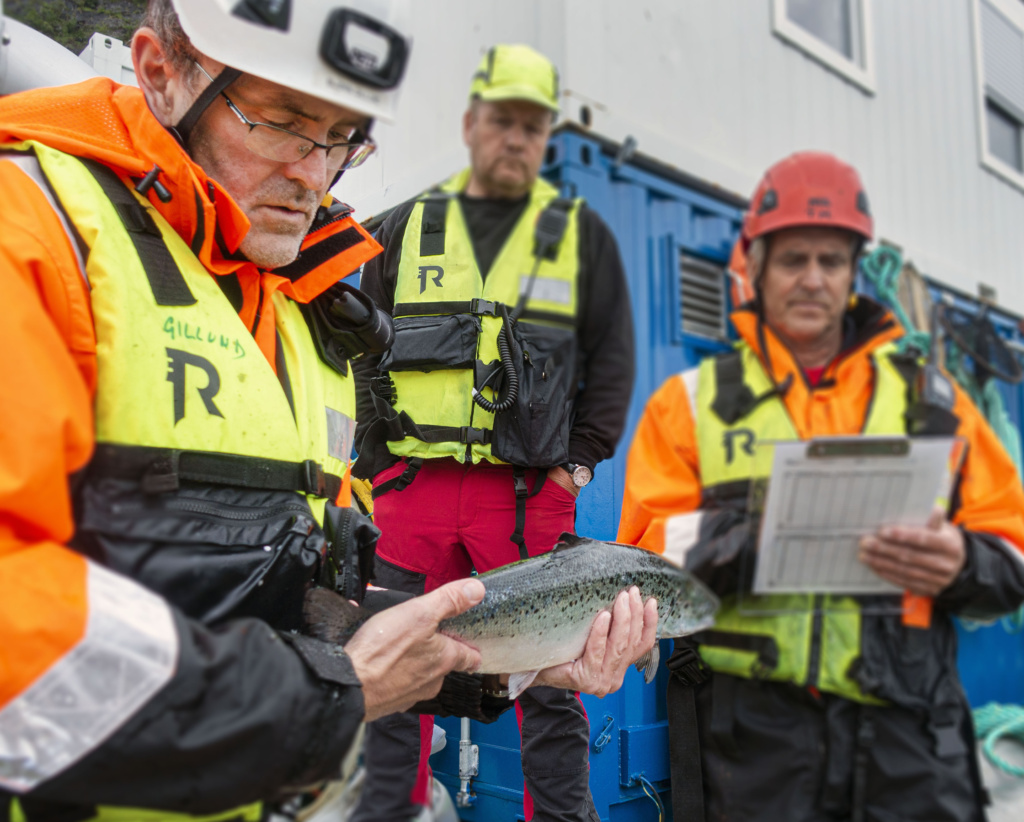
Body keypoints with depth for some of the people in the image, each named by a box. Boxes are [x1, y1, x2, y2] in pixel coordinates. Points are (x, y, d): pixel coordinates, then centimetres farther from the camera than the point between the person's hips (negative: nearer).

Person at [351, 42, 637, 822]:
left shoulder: (580, 232, 11)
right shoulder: (408, 227, 14)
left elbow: (612, 357, 10)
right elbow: (365, 351, 14)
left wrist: (581, 461, 0)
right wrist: (376, 458, 5)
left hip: (532, 489, -1)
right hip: (412, 484, 2)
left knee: (549, 678, 4)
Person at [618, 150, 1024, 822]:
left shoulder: (933, 399, 15)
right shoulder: (692, 400, 9)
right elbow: (648, 549, -1)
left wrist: (961, 563, -11)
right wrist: (749, 536, -20)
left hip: (904, 721, 2)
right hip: (750, 717, -1)